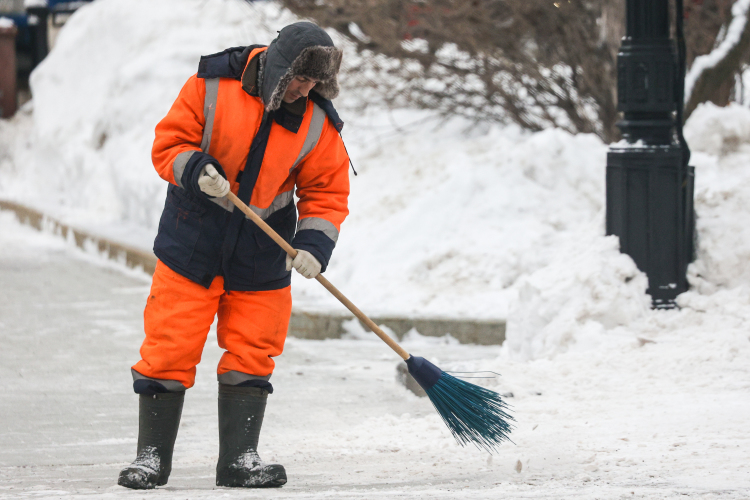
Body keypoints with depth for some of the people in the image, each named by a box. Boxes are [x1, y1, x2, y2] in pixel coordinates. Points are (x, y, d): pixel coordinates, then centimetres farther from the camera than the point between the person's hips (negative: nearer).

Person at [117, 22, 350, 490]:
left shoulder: (318, 123, -4)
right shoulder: (213, 86, -11)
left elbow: (327, 192, -1)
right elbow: (169, 143, -7)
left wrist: (314, 244, -17)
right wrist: (196, 171, -27)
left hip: (263, 254, 2)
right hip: (194, 238, -2)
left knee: (252, 354, 3)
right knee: (170, 348, -3)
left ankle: (239, 458, 13)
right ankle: (153, 455, 8)